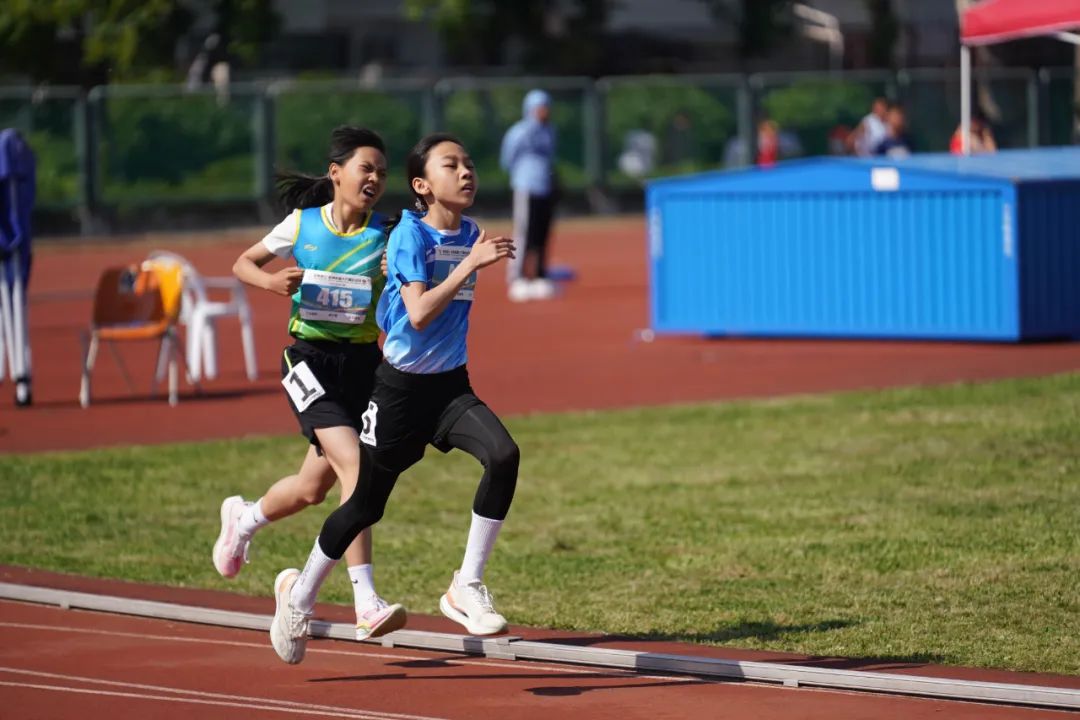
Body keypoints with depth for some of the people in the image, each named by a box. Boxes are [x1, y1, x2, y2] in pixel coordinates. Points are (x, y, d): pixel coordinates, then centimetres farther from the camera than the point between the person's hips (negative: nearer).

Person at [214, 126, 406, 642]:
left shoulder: (386, 235, -2)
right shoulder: (302, 224, -2)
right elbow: (245, 262, 10)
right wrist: (271, 281, -11)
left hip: (363, 361, 3)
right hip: (310, 358, -3)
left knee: (314, 487, 14)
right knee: (354, 465, -22)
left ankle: (243, 519, 49)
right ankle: (366, 604, -23)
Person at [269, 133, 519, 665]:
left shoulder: (470, 235, 4)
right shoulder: (409, 235, -15)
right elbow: (419, 314, -27)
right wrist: (471, 264, -29)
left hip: (450, 385, 5)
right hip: (400, 387, -5)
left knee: (504, 456, -23)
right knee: (365, 505, 7)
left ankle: (467, 587, -13)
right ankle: (299, 596, 32)